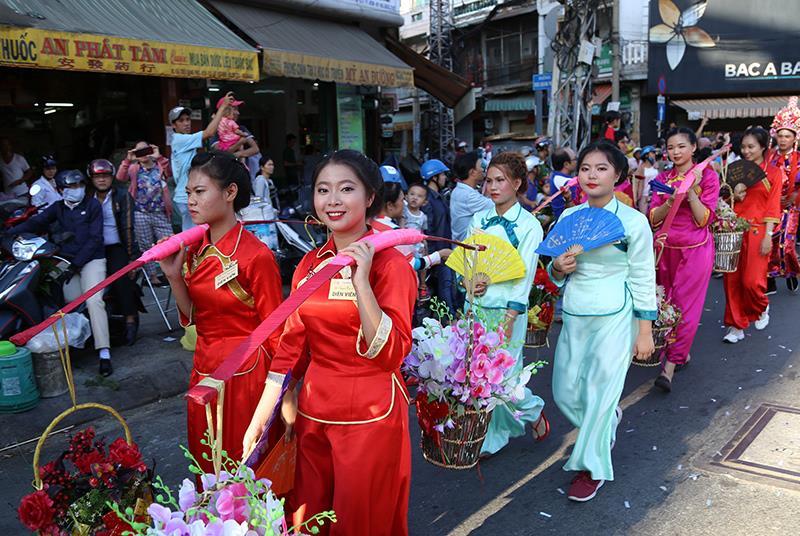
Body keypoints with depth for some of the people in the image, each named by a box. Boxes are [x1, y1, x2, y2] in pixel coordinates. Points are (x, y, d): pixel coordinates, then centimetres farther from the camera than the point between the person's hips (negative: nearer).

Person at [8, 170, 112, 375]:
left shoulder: (92, 204, 1)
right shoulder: (58, 207, 13)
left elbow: (95, 238, -6)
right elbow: (36, 222, -1)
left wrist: (75, 265, -13)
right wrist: (9, 233, -20)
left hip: (91, 259, -5)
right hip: (68, 261, 5)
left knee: (93, 301, -21)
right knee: (72, 303, -13)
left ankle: (104, 354, -27)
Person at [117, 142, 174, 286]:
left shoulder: (160, 166, 6)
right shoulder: (134, 169, 9)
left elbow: (169, 171, -17)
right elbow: (120, 178, -9)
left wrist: (159, 157, -27)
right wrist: (128, 160, -19)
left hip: (160, 213, -1)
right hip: (141, 215, 1)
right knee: (146, 247, 6)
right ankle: (152, 275, 15)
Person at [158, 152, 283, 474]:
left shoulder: (256, 255, -18)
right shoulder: (196, 250, 3)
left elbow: (274, 331, -12)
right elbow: (193, 316, 7)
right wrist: (174, 277, -7)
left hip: (244, 373, -7)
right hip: (205, 369, 7)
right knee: (206, 463, 22)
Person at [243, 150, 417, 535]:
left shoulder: (391, 264, -12)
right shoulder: (310, 264, 3)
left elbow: (390, 354, -22)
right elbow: (291, 347, 7)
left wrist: (361, 281, -29)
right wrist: (259, 419, 4)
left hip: (370, 416, -5)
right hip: (313, 412, 5)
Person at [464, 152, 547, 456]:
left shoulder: (529, 226, -6)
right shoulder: (479, 219, 9)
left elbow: (524, 275, -10)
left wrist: (508, 319, -15)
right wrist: (469, 283, -10)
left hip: (505, 310, -5)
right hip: (475, 306, 5)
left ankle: (533, 410, 28)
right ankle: (492, 438, 23)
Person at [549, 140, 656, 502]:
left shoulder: (633, 222, -7)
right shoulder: (568, 218, 5)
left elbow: (643, 280, -4)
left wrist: (645, 332, -5)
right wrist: (558, 269, -10)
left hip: (614, 318, -5)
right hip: (574, 316, 5)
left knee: (600, 392, 0)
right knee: (565, 392, 11)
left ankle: (591, 466, 21)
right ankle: (608, 421, 43)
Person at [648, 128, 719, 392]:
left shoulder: (708, 176, -2)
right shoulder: (662, 178, 8)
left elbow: (704, 219, -9)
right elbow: (653, 219, 1)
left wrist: (692, 191, -18)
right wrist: (670, 202, -16)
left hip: (695, 249, -4)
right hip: (665, 248, 4)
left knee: (686, 307, -4)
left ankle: (670, 366, -3)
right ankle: (681, 353, 26)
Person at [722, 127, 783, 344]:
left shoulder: (773, 172, 1)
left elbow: (773, 206, -3)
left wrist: (768, 236, -10)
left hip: (757, 231, -3)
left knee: (752, 280, -8)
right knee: (732, 279, 2)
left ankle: (762, 308, 26)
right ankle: (736, 326, 13)